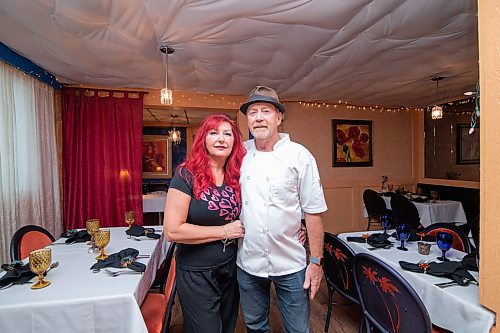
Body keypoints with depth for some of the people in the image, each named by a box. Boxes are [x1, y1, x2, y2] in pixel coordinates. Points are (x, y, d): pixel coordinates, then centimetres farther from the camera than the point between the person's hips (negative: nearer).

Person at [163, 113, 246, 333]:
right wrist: (224, 231, -19)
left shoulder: (236, 176, -2)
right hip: (196, 273, -5)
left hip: (230, 267, 5)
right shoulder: (187, 174, -17)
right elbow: (172, 230, -22)